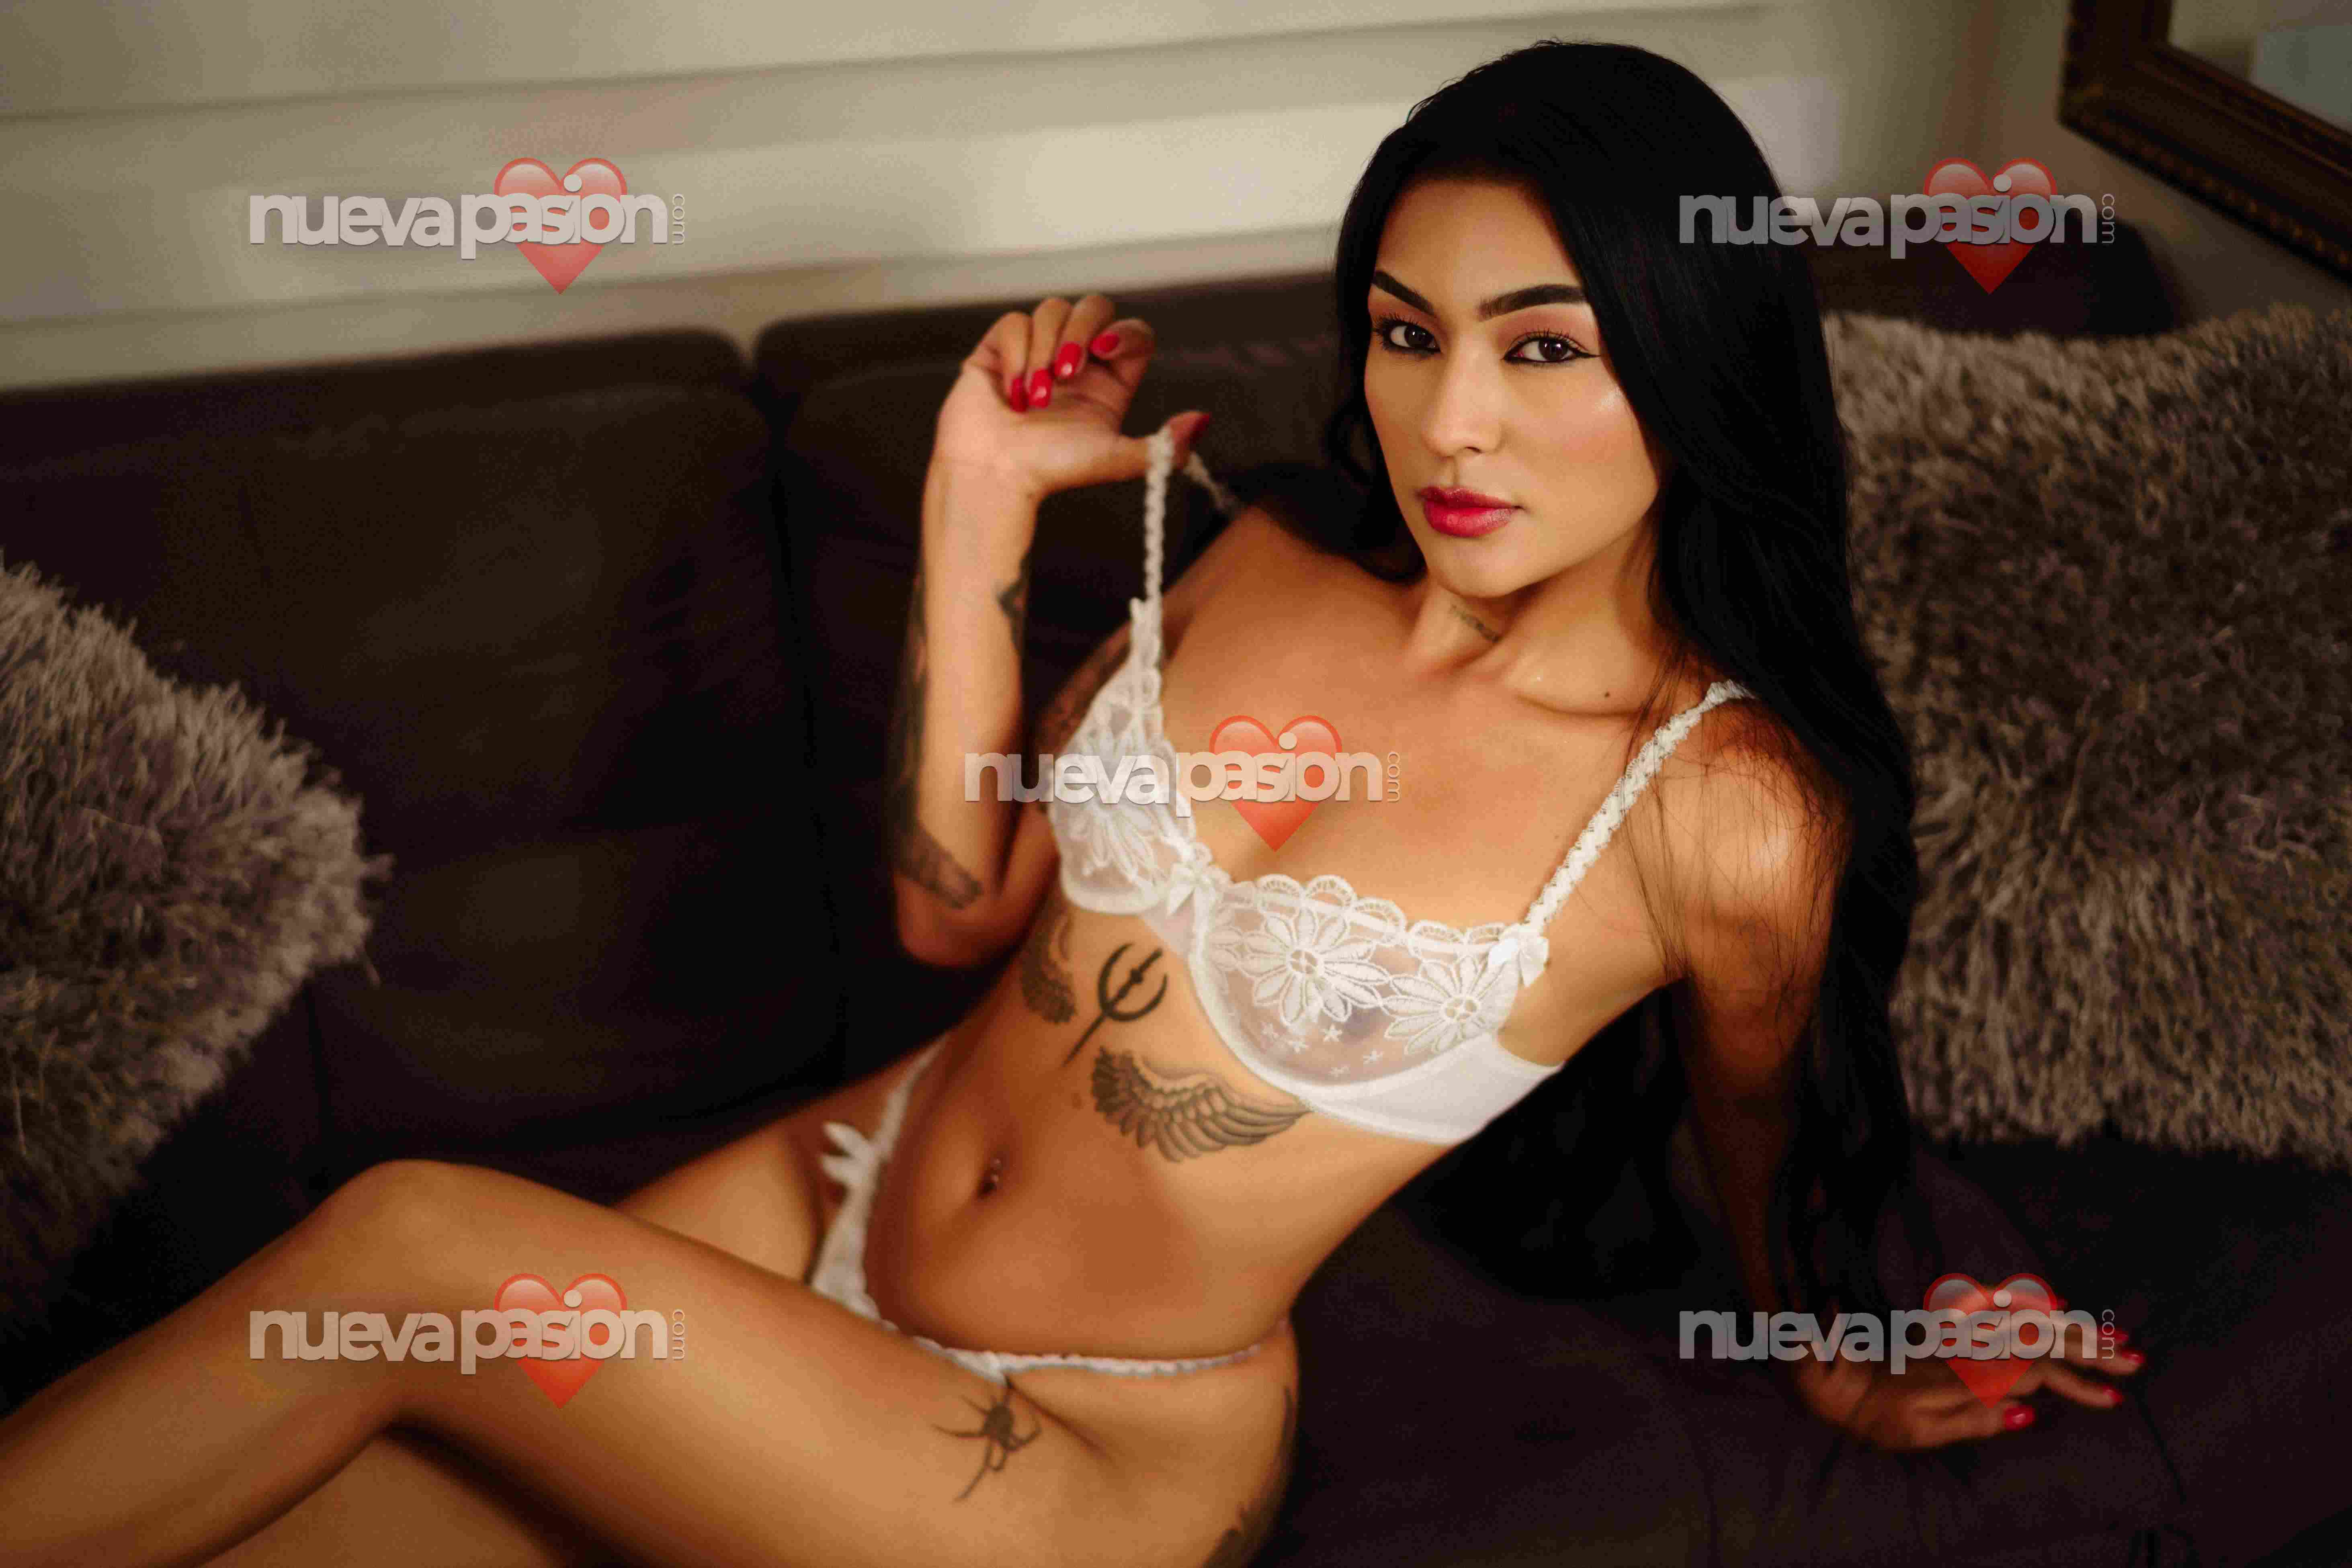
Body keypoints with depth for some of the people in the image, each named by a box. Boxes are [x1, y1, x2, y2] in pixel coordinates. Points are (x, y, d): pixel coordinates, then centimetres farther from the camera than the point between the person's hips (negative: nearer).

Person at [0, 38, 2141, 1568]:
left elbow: (1764, 1130, 2)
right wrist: (984, 498, -3)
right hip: (833, 1196, 5)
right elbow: (957, 901, 4)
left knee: (409, 1240, -18)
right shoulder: (1272, 562, -2)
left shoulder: (1726, 815, -19)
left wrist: (1842, 1374, 19)